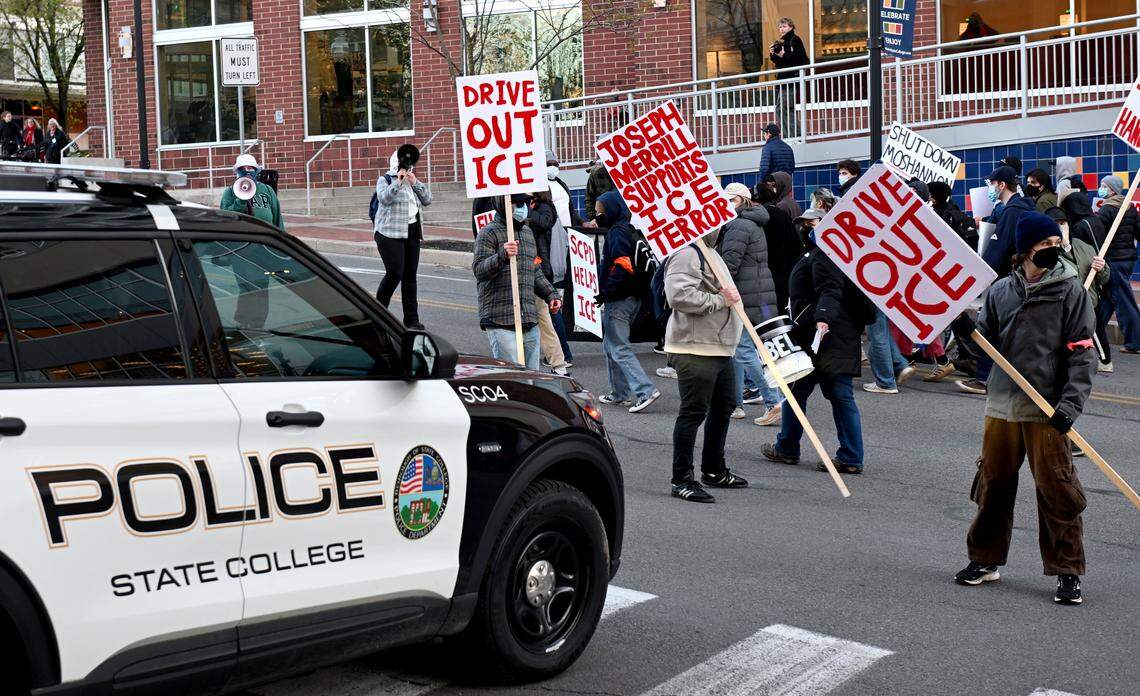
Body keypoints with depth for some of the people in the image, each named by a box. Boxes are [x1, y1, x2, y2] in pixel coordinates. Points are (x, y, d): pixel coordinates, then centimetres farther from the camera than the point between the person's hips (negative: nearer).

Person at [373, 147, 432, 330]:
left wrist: (415, 183, -4)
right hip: (390, 233, -6)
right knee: (395, 273, -13)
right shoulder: (385, 180, 0)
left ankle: (411, 319, 4)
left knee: (410, 275, 3)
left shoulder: (413, 182, 17)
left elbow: (427, 200, 7)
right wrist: (398, 182, -26)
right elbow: (384, 198, -18)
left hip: (412, 234, 6)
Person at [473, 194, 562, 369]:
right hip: (501, 322, -7)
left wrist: (551, 294, 18)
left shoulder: (527, 232, 21)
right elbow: (478, 269, -16)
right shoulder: (489, 233, -4)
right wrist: (502, 256, -32)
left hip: (530, 322, 8)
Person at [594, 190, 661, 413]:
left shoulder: (618, 232, -15)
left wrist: (604, 293, -20)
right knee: (610, 346, 19)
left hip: (618, 300, -10)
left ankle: (645, 391, -14)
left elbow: (622, 268, -24)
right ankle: (620, 393, 25)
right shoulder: (628, 230, 15)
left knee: (619, 348, -7)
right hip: (632, 296, 10)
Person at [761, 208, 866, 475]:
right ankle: (851, 458, 3)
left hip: (822, 336, -10)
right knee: (841, 396, 6)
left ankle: (786, 448, 16)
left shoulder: (825, 253, -12)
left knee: (797, 391, 5)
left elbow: (830, 292, -27)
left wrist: (823, 318, -40)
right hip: (844, 337, 10)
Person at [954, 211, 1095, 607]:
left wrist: (1070, 404, -16)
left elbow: (1081, 353, -7)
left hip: (1047, 410, -4)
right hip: (1002, 405, 4)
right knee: (992, 484, 12)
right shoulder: (1001, 291, 7)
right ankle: (985, 560, 27)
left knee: (1056, 491, -2)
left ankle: (1068, 571, 10)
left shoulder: (1070, 290, -4)